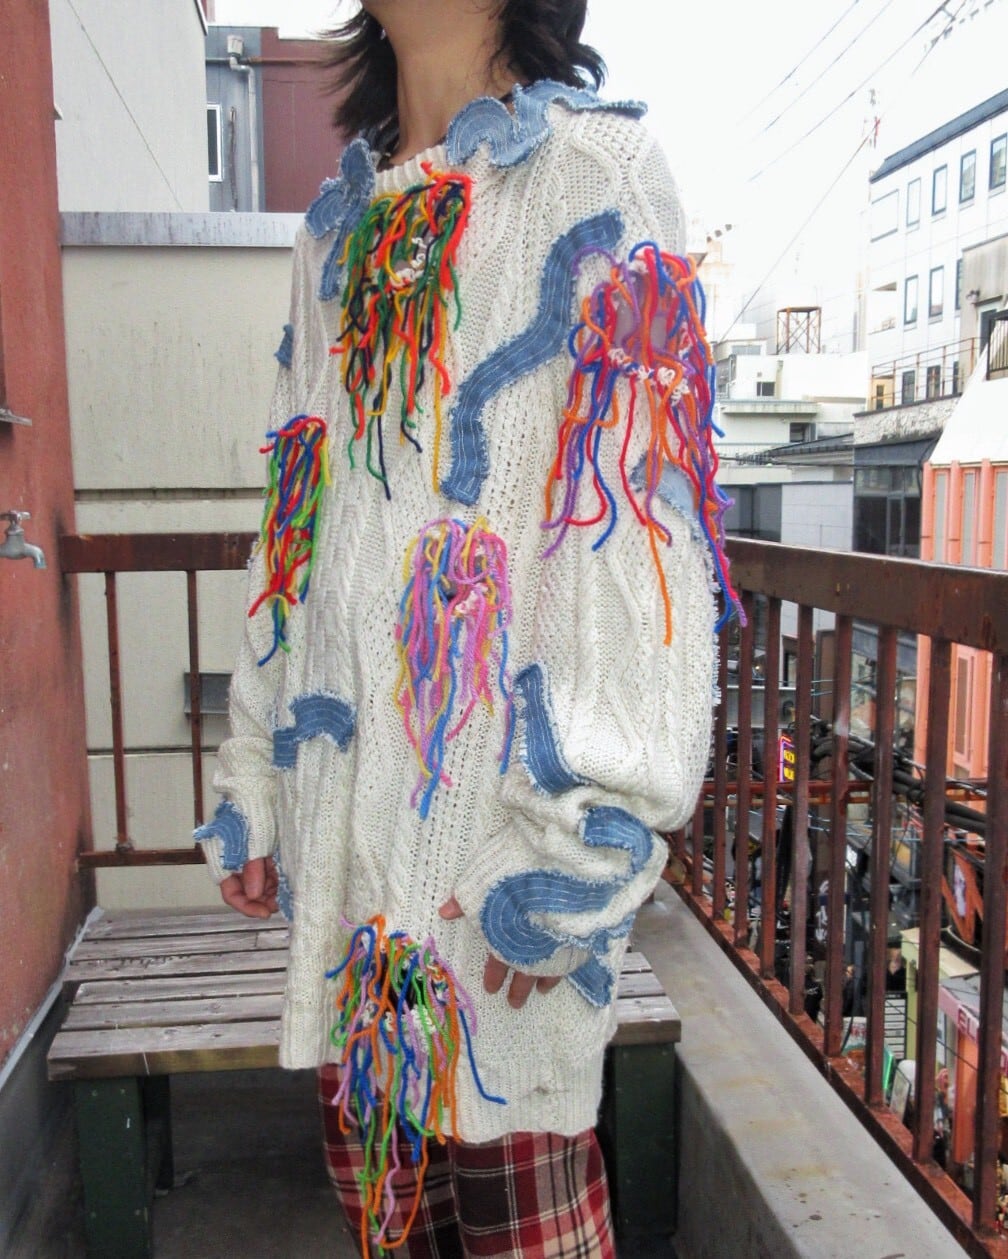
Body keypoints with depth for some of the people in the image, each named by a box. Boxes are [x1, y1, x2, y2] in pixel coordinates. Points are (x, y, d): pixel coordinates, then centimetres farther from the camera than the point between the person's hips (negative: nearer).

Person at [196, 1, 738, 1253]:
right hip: (342, 791, 6)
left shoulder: (595, 172, 0)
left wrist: (592, 818, -18)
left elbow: (644, 511, -11)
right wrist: (252, 772, 15)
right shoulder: (337, 222, 18)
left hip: (497, 790, -5)